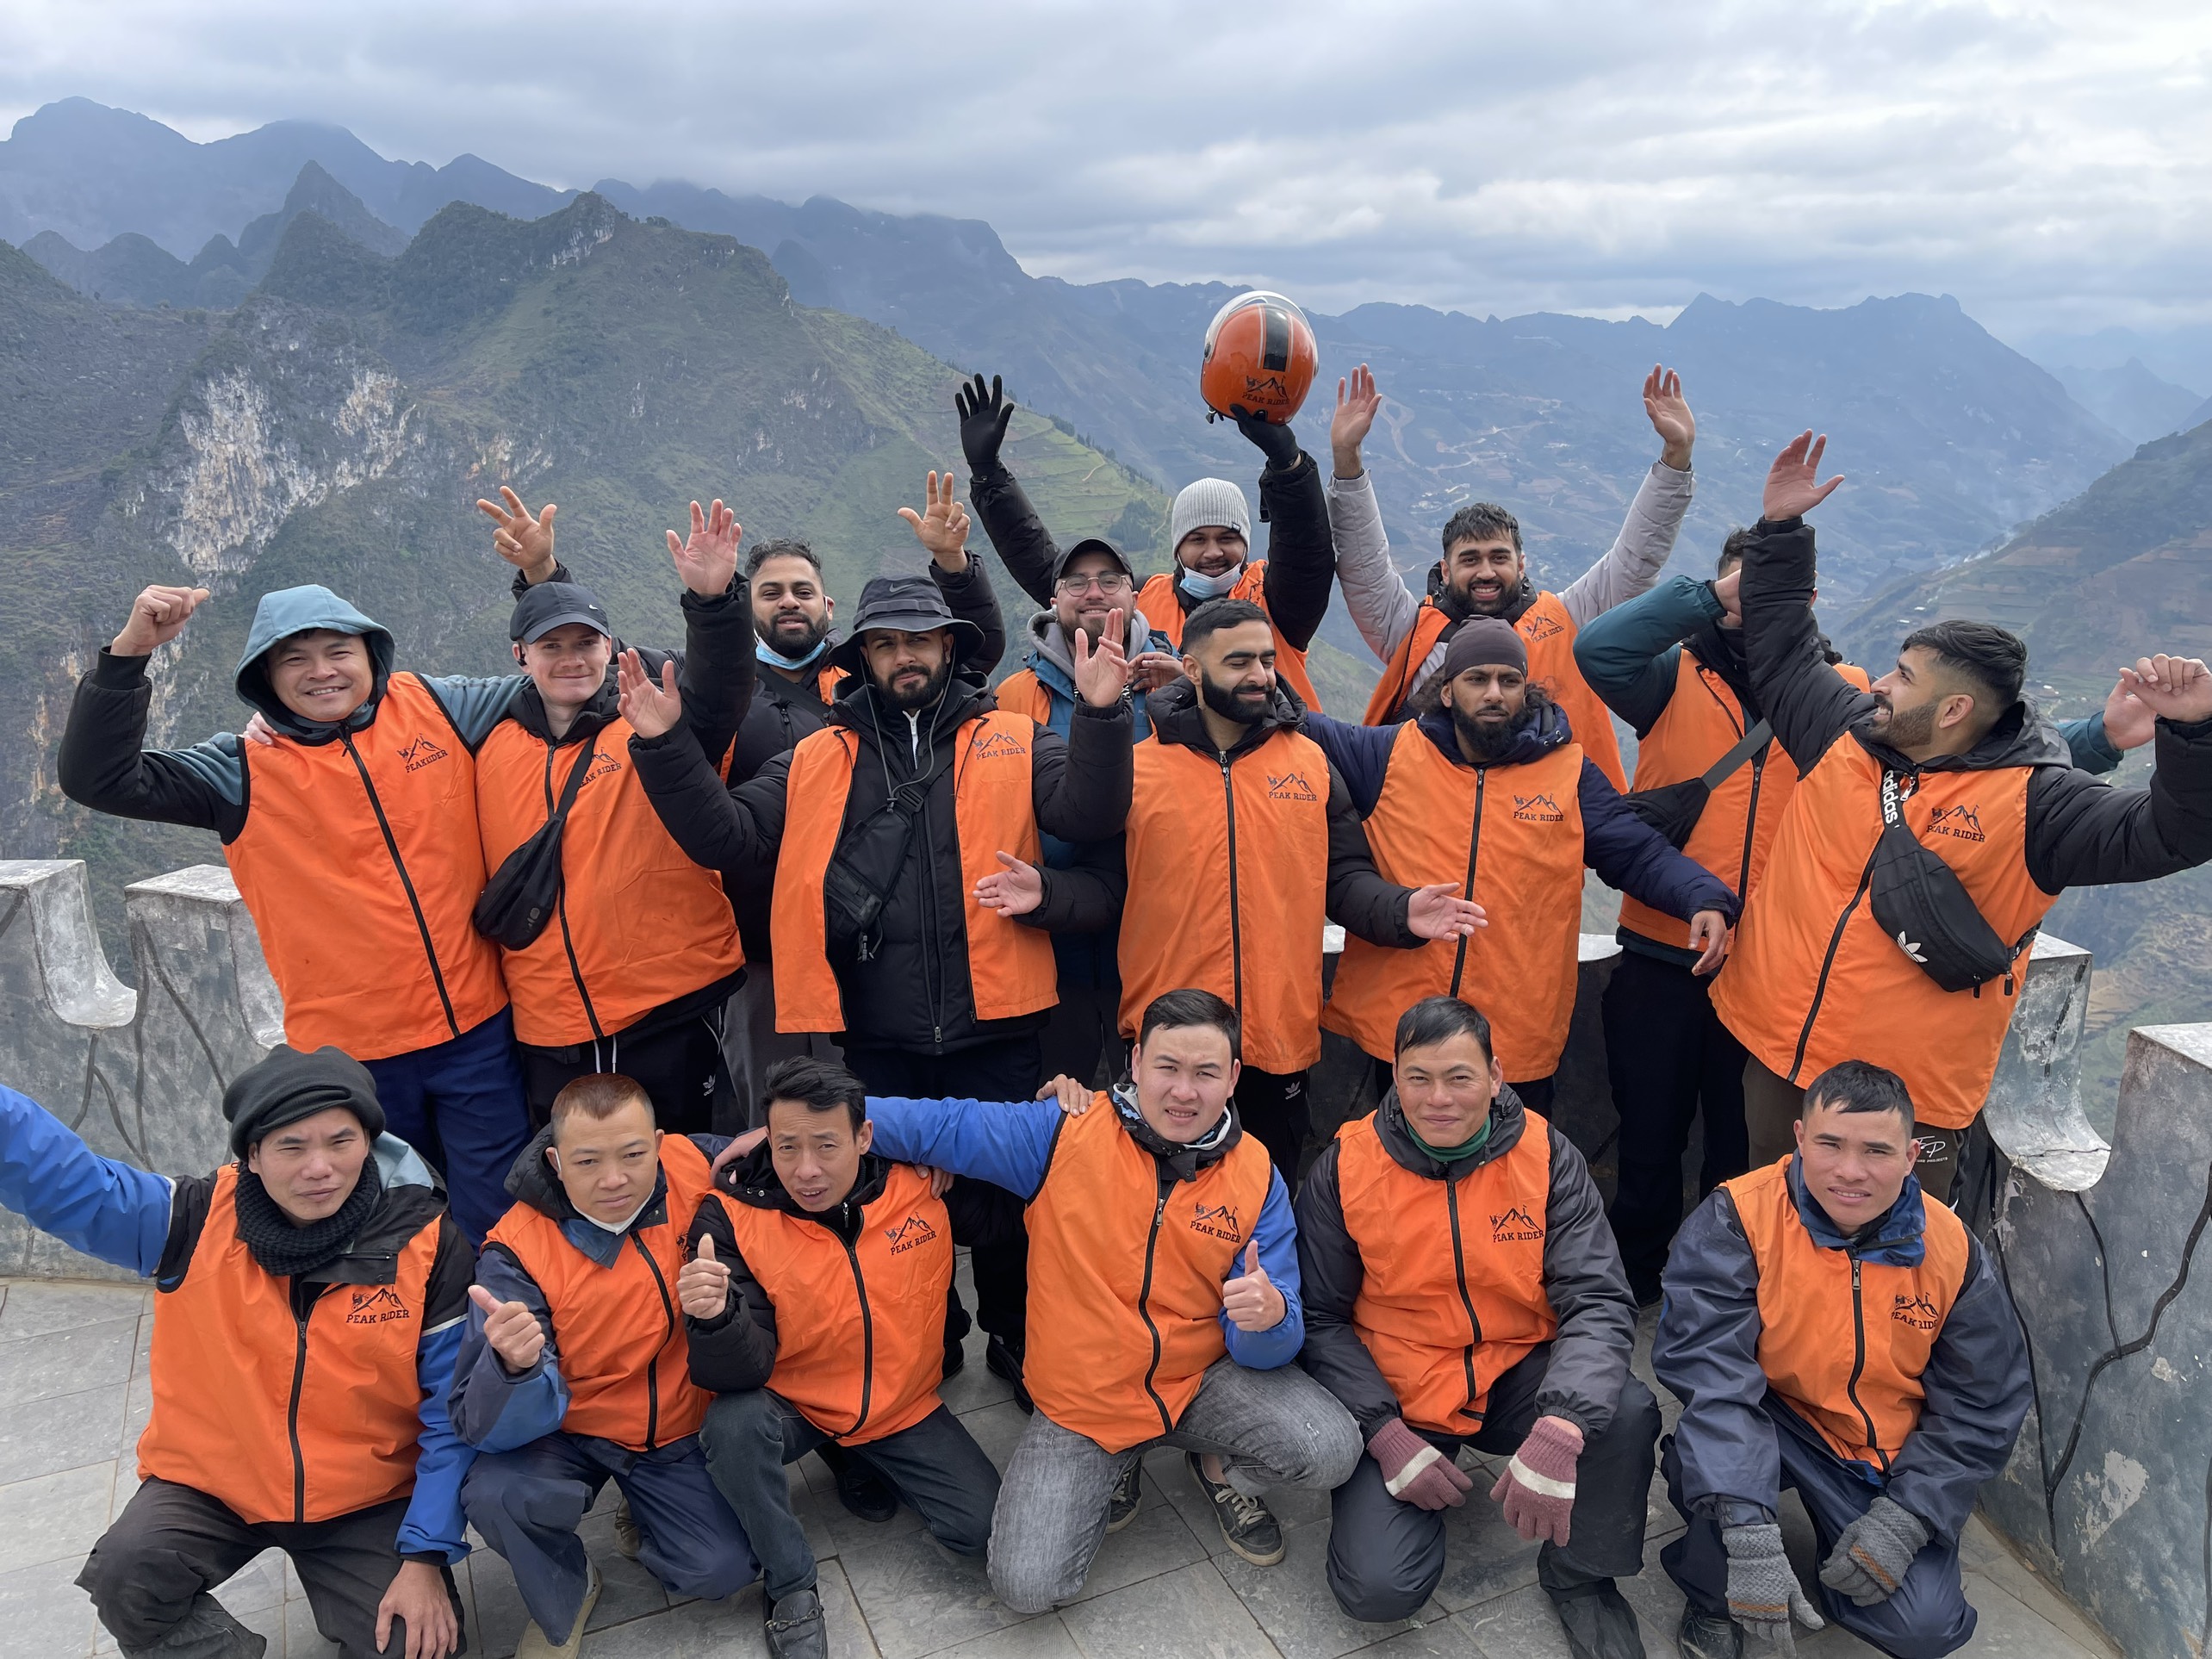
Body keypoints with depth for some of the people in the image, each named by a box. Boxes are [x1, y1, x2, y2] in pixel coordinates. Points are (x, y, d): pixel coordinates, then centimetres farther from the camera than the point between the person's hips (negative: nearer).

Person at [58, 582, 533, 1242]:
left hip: (477, 1030, 0)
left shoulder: (435, 708, 1)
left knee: (498, 1225, 8)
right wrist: (128, 653, -16)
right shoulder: (244, 771, -1)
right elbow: (98, 778, -8)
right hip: (352, 1054, 1)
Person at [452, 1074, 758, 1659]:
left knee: (724, 1570, -16)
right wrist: (514, 1365, -51)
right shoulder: (517, 1252, -24)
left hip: (680, 1431, 2)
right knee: (496, 1494, -31)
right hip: (571, 1435, -1)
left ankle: (646, 1520, 20)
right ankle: (561, 1605, 3)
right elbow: (486, 1428, -27)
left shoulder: (695, 1167, -18)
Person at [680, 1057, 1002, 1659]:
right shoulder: (732, 1218, -21)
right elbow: (745, 1372, -23)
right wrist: (715, 1317, -47)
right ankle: (792, 1587, -7)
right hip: (792, 1406, -2)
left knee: (983, 1530, -9)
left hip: (904, 1404, 2)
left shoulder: (921, 1179, -18)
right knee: (732, 1425, -33)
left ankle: (864, 1459, 19)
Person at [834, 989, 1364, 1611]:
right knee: (1026, 1586, -15)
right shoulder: (1067, 1134, -12)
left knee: (1331, 1452, -24)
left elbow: (1266, 1347, -9)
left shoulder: (1257, 1179, -8)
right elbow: (939, 1124, -9)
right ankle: (1117, 1465, 17)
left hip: (1202, 1379, 1)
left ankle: (1222, 1469, 13)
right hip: (1080, 1403, 0)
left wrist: (1269, 1315, -35)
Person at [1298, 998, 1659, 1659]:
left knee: (1626, 1414, -29)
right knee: (1378, 1587, -19)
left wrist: (1559, 1429, -32)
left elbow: (1598, 1301, -16)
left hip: (1516, 1378, 1)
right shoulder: (1345, 1166, -11)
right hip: (1399, 1398, -1)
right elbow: (1322, 1319, -5)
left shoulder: (1547, 1156, -10)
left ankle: (1580, 1577, 2)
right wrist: (1386, 1436, -17)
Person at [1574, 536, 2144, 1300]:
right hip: (1661, 961, -1)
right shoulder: (1676, 678, -3)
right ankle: (1632, 1285, 37)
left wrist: (2094, 737, -14)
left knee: (1746, 1149, 16)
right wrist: (1707, 597, -20)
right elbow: (1596, 648, -22)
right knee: (1649, 1137, 15)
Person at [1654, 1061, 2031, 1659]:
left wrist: (1903, 1520, -14)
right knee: (1715, 1430, -35)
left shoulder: (1952, 1251, -9)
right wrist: (1749, 1533, -40)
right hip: (1775, 1423, -2)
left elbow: (1980, 1410, -2)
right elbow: (1708, 1370, -30)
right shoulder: (1737, 1220, -21)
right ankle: (1711, 1598, -5)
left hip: (1894, 1456, 3)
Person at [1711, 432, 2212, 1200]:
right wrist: (1781, 529, 8)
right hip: (1778, 1053, 4)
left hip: (1909, 1095, -4)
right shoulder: (1846, 733, 1)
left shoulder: (2032, 801, -12)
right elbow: (1781, 647, 12)